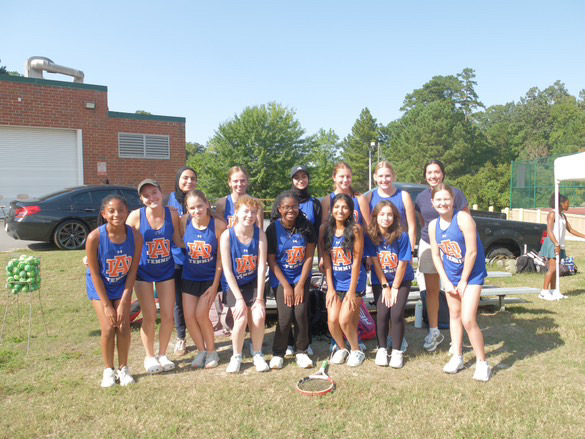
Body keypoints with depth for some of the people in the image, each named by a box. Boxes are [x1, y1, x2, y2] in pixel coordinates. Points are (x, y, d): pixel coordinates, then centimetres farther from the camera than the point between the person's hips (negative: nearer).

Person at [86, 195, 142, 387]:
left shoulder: (135, 236, -21)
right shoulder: (95, 238, -27)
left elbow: (132, 270, -13)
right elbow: (95, 273, -18)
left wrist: (124, 302, -13)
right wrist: (106, 305, -15)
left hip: (122, 286, 2)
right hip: (99, 286, -1)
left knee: (123, 327, -1)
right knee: (108, 328, -6)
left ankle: (123, 368, 19)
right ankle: (108, 370, 15)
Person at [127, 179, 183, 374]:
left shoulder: (172, 214, -11)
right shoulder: (136, 215, -17)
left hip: (166, 270, 2)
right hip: (143, 271, -2)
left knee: (168, 316, 5)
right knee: (150, 317, 0)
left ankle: (162, 355, 28)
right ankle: (149, 356, 24)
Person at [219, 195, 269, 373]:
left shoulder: (260, 234, -12)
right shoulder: (227, 235, -16)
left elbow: (261, 267, -13)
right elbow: (227, 269, -15)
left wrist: (259, 298, -15)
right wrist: (239, 298, -17)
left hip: (254, 283, 1)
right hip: (234, 285, -1)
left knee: (258, 317, -16)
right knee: (241, 319, -18)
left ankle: (257, 354, 11)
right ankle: (236, 356, 8)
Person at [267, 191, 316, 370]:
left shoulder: (306, 227, -5)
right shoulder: (273, 229, -10)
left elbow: (309, 257, -5)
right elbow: (271, 261, -9)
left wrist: (301, 285, -9)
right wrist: (286, 286, -12)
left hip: (301, 276, 1)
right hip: (280, 278, -1)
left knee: (301, 313, -10)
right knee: (285, 316, -11)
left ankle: (301, 352, 10)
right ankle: (278, 353, 9)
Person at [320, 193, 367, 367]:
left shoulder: (355, 229, -13)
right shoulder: (325, 229, -4)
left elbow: (356, 261, -12)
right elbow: (326, 260, -2)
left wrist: (352, 290, -11)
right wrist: (330, 288, -4)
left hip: (354, 281, -3)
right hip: (334, 282, 3)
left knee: (345, 320, -9)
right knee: (332, 320, -4)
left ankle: (356, 350, 19)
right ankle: (341, 348, 25)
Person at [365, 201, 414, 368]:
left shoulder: (402, 236, -18)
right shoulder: (370, 236, -12)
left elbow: (402, 265, -14)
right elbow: (375, 263, -8)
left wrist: (394, 288, -10)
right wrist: (385, 287, -7)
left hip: (401, 280, -1)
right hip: (380, 281, 1)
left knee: (396, 314, -11)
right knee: (382, 314, -8)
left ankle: (397, 351, 7)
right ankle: (381, 349, 12)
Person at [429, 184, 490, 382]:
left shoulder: (463, 218, -19)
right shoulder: (433, 225, -1)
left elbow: (472, 251, -19)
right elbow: (436, 255, 4)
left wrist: (463, 281, -14)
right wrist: (446, 282, -3)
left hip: (471, 275, -6)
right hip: (451, 276, 6)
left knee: (468, 320, -12)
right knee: (454, 315, 15)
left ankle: (482, 362, 6)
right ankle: (457, 357, 30)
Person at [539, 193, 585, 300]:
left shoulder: (563, 216, 18)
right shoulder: (552, 214, -9)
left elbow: (570, 230, 22)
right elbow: (549, 231, -17)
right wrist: (556, 244, -23)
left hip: (559, 245, 9)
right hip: (552, 244, -9)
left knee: (555, 269, 9)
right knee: (552, 268, -13)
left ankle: (553, 291, 12)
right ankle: (544, 292, -12)